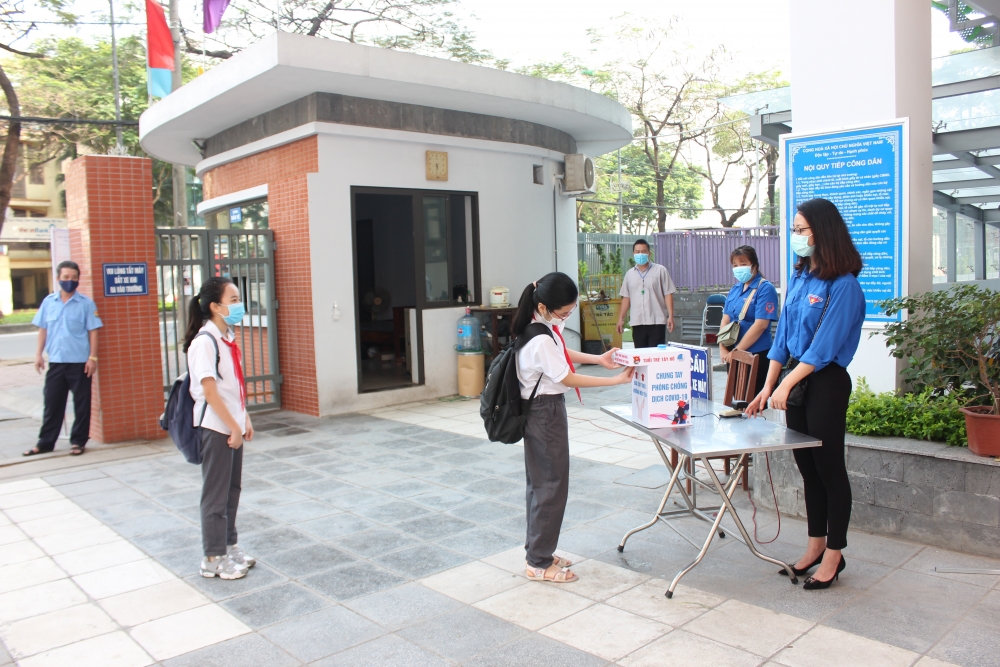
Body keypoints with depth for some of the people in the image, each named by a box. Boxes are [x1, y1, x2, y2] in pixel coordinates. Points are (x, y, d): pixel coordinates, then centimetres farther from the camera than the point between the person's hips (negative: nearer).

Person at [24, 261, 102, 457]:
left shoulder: (86, 303, -2)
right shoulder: (49, 301, 7)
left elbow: (93, 331, -3)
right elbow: (43, 329, 11)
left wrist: (92, 357, -8)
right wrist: (39, 354, 5)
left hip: (80, 362, -3)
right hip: (56, 362, 3)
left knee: (81, 404, 5)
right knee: (52, 403, 9)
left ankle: (78, 441, 15)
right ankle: (45, 442, 18)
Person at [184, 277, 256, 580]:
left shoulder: (228, 337, 9)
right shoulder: (204, 342, -18)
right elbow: (210, 392, -20)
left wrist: (244, 419, 12)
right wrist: (233, 427, -16)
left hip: (233, 425, 8)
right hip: (215, 428, -8)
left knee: (232, 488, 16)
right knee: (216, 493, 3)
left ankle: (229, 546, 29)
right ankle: (214, 558, 15)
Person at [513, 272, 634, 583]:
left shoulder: (546, 328, 4)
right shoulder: (541, 341, -26)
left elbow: (564, 354, 20)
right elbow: (568, 379, -22)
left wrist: (598, 359, 9)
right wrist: (615, 380, -19)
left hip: (542, 411, 10)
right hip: (547, 413, -10)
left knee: (540, 483, 17)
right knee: (552, 486, -1)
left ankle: (537, 551, 30)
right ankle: (539, 563, 10)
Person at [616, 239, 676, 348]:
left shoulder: (660, 270, 3)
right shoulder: (629, 274, 14)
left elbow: (668, 294, -1)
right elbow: (626, 297, 16)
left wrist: (670, 316, -9)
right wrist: (621, 318, 10)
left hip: (657, 321, -3)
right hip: (637, 322, 3)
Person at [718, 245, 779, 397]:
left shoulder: (765, 289, -10)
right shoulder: (735, 289, 11)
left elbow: (760, 325, -18)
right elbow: (725, 319, 9)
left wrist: (737, 351, -16)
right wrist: (723, 349, -3)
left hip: (755, 355, -7)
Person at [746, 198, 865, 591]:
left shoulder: (843, 285, -14)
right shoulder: (799, 278, 8)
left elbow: (825, 345, -19)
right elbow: (783, 336, 9)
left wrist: (786, 384, -22)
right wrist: (767, 387, 5)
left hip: (827, 382, -7)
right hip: (796, 379, 7)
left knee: (829, 467, 4)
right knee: (807, 465, 14)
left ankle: (834, 554, 17)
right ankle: (816, 544, 28)